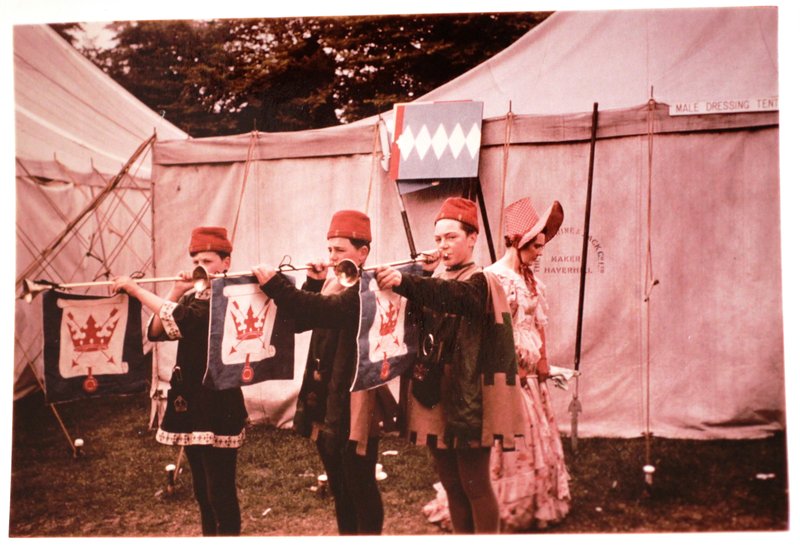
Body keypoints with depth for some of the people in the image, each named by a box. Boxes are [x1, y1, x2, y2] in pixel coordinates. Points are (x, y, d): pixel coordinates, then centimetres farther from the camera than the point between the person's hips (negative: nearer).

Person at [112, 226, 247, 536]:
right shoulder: (193, 297, 14)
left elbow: (178, 320, -24)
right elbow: (155, 331, 3)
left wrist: (135, 289, -17)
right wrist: (176, 292, -6)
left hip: (217, 406, -8)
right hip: (189, 402, 8)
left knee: (220, 491, -6)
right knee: (202, 489, 16)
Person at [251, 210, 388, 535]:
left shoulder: (365, 289, -13)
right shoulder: (331, 286, 14)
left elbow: (327, 310, -30)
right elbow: (299, 321, 13)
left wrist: (274, 285, -33)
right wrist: (312, 284, 1)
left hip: (355, 407, -9)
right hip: (325, 405, 9)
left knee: (360, 487, 0)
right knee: (339, 488, 18)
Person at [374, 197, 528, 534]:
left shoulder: (480, 283, -9)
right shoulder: (434, 280, 14)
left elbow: (452, 294, -33)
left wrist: (404, 282, -48)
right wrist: (392, 282, -12)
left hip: (468, 397, -7)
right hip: (433, 395, 7)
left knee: (474, 484, 0)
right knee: (450, 482, 14)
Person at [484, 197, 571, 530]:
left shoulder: (531, 280, 11)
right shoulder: (494, 277, -14)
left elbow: (540, 322, 14)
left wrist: (543, 361, 7)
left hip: (531, 371, 9)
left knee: (538, 435, 14)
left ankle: (537, 504, 27)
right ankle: (509, 508, 10)